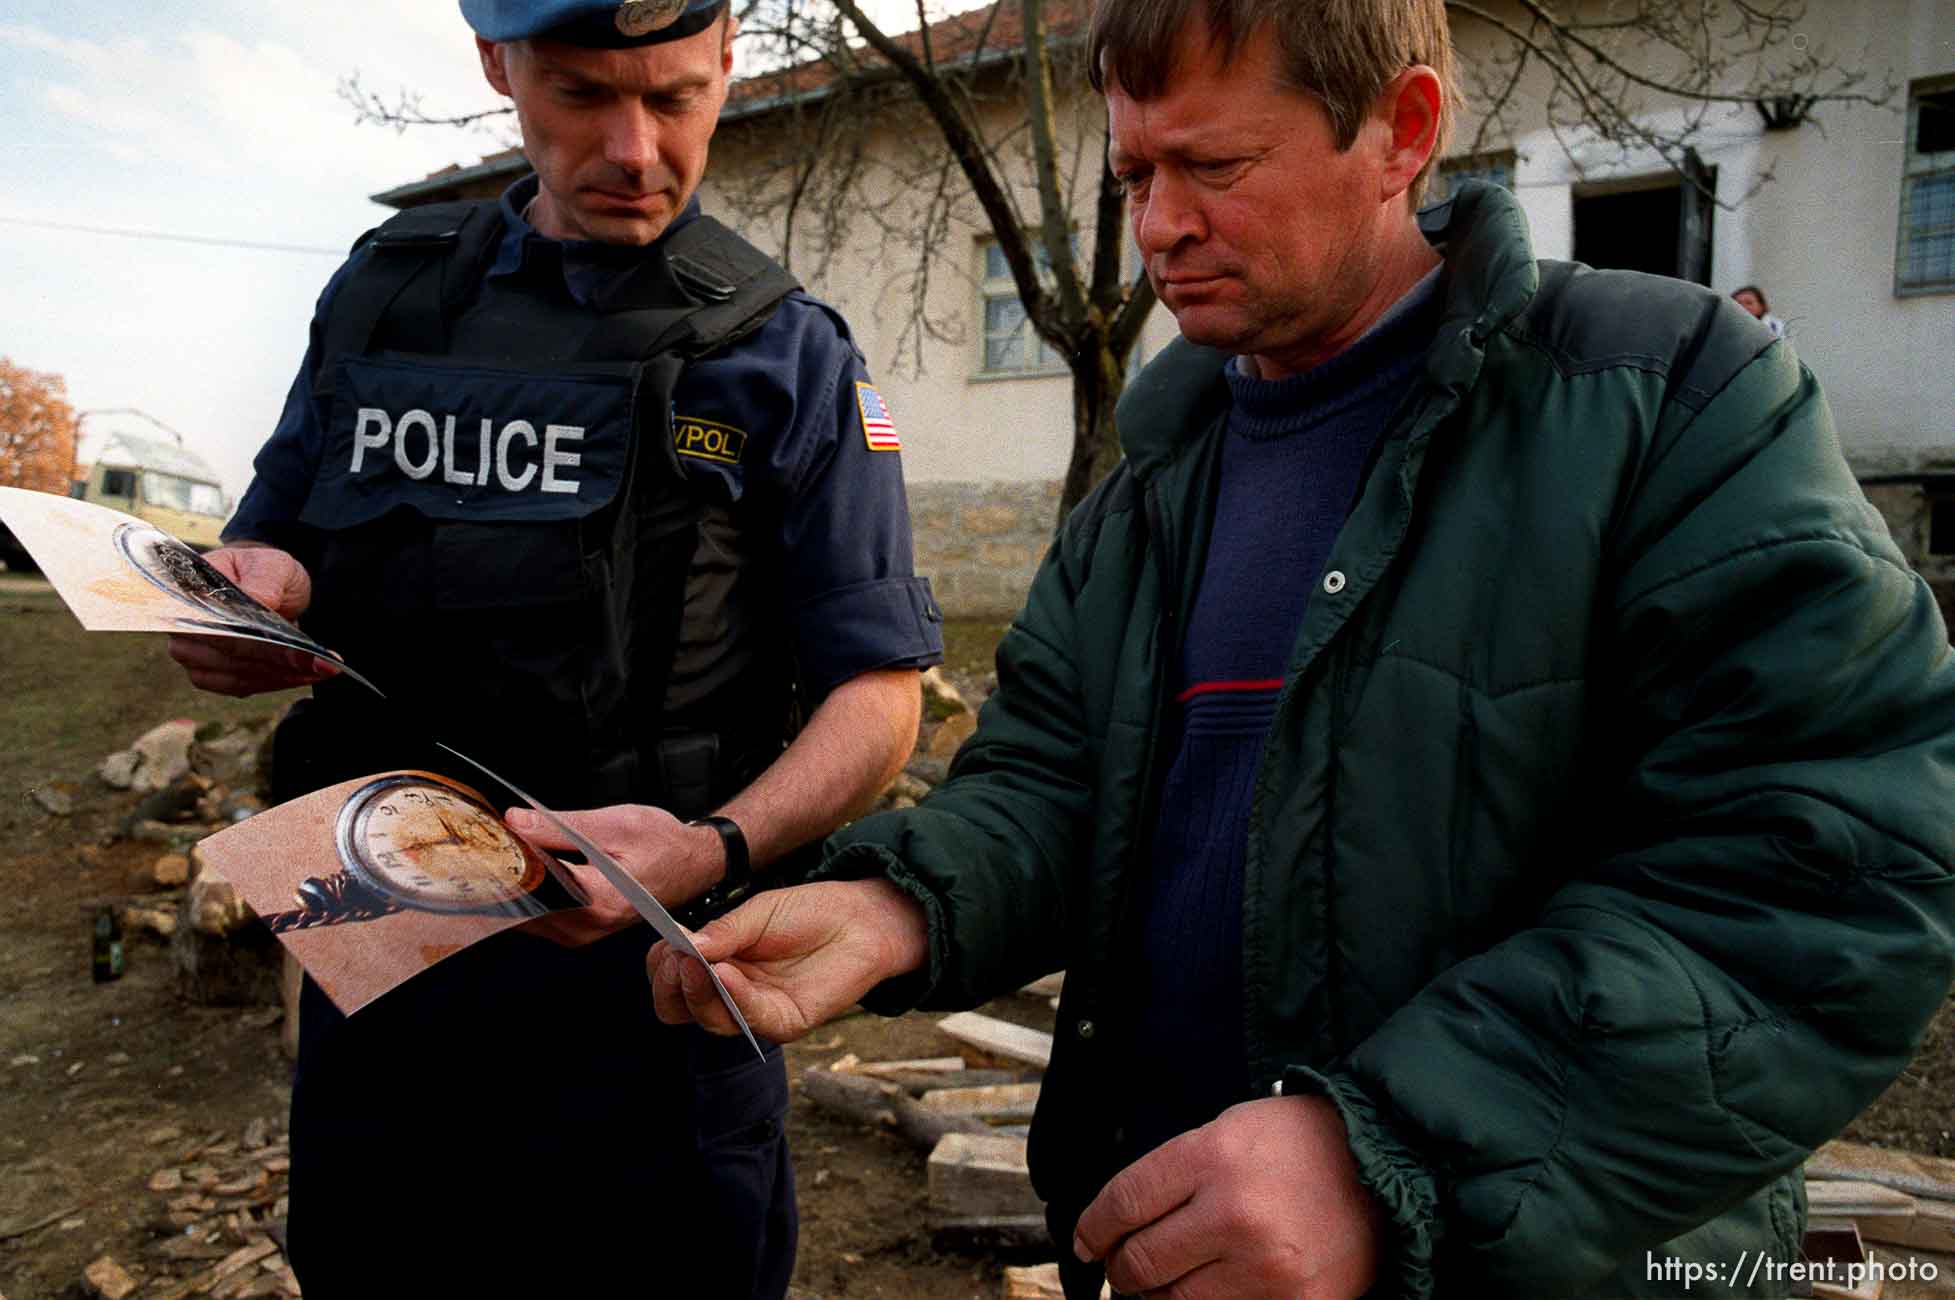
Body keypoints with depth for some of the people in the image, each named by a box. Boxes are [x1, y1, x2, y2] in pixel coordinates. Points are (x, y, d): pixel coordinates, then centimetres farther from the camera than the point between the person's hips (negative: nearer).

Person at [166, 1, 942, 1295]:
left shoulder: (787, 353, -5)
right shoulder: (380, 293, 7)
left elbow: (879, 692, -9)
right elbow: (267, 547, 16)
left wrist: (714, 851, -26)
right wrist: (252, 590, -8)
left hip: (639, 991, -3)